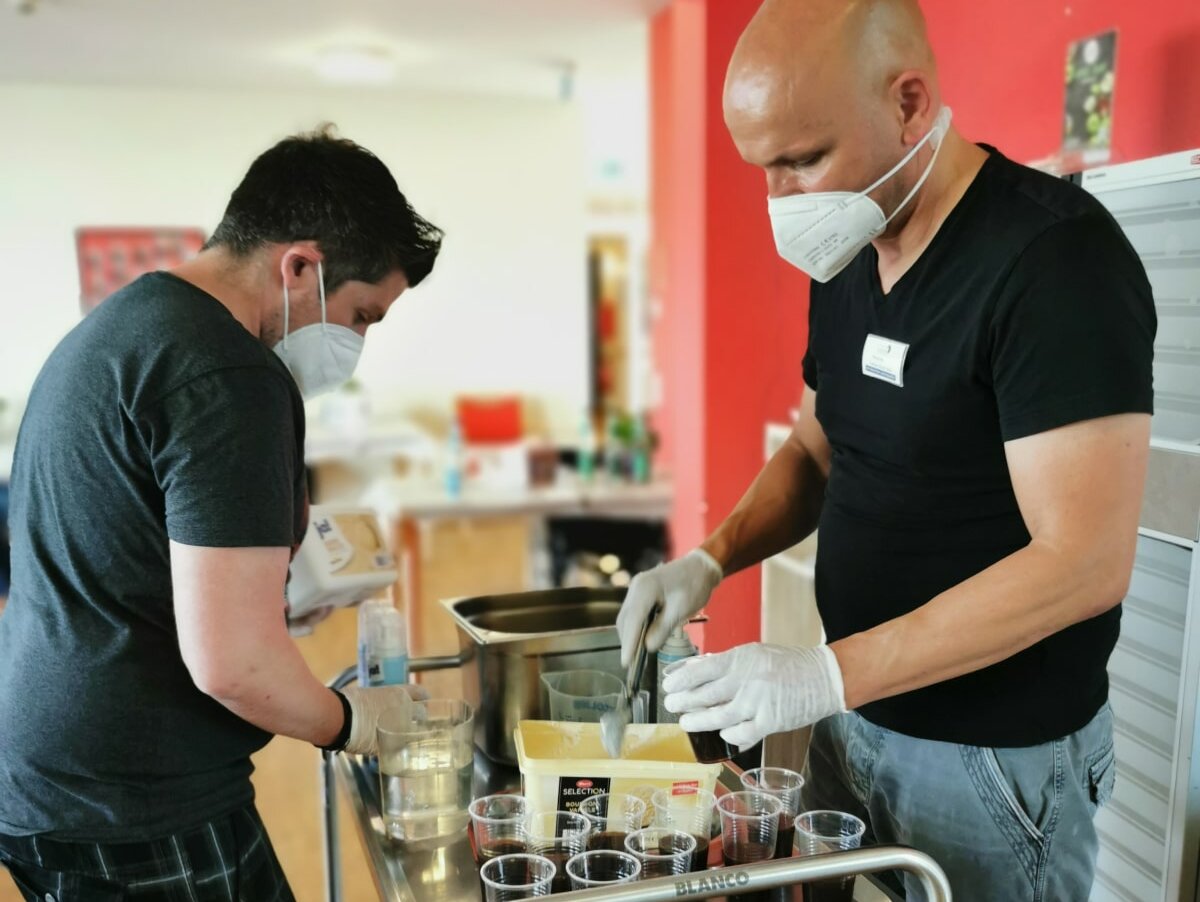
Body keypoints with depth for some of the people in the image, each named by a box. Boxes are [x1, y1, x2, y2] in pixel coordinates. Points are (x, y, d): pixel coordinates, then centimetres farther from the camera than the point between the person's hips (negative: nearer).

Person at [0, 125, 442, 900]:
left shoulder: (120, 322, 10)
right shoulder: (232, 378, -22)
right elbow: (232, 662, -25)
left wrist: (274, 580, 16)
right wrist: (346, 722, -7)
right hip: (141, 815, -10)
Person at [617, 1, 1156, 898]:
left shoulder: (1056, 258, -21)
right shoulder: (848, 259, 3)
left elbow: (1085, 563, -25)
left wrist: (828, 674, -26)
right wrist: (712, 559, -4)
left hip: (996, 755, -7)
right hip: (854, 717, 7)